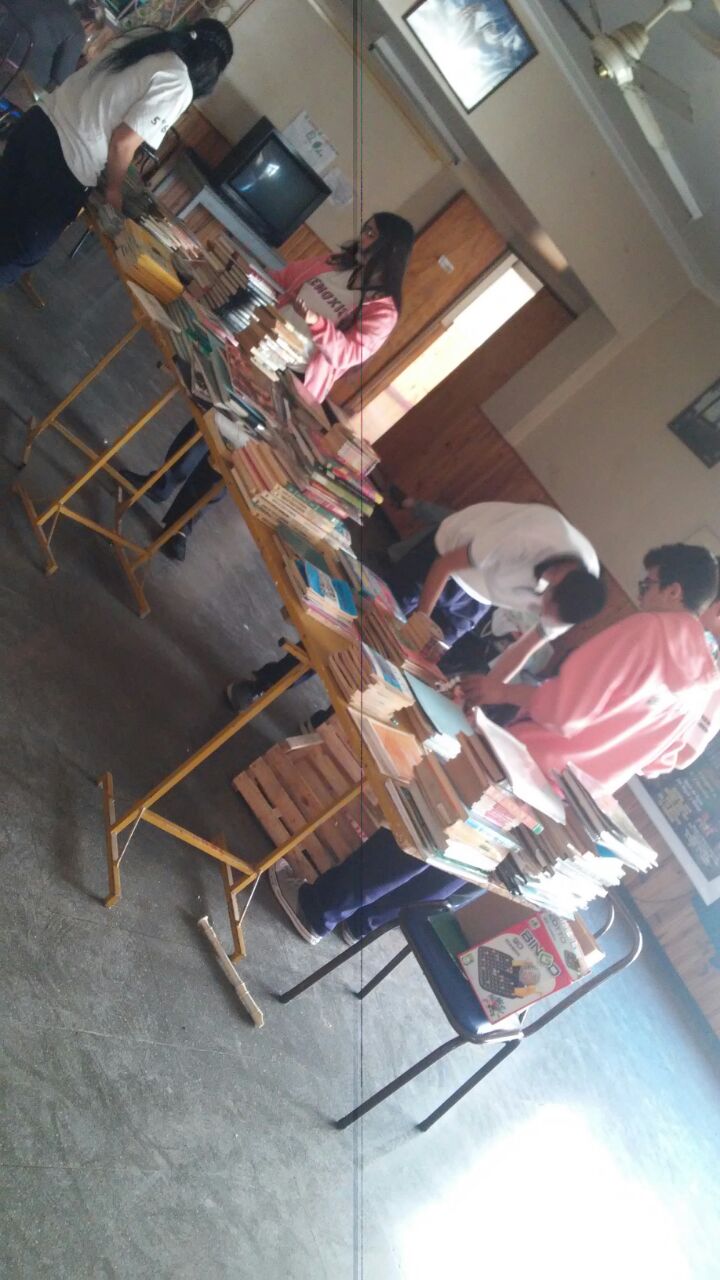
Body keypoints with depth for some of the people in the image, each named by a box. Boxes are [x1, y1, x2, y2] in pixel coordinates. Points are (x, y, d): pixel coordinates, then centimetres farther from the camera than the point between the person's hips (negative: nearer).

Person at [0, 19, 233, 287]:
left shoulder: (142, 40, 10)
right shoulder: (179, 88, -14)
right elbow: (122, 143, -19)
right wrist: (114, 189, -1)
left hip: (39, 122, 8)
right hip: (64, 166, -8)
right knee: (24, 250, 13)